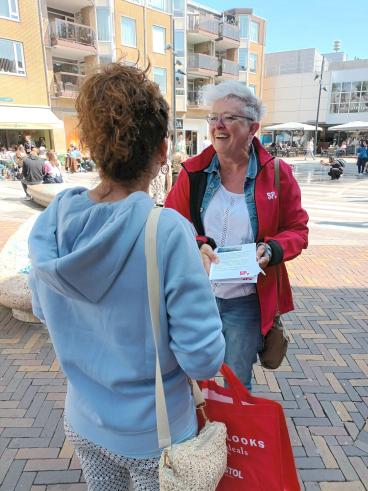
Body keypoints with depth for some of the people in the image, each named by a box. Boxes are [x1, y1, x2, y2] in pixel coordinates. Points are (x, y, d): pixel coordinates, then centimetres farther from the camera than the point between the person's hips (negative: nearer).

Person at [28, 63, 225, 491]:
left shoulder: (48, 225, -16)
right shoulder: (168, 233, -32)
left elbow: (45, 311, 2)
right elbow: (203, 360, -24)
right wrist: (198, 284, -10)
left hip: (83, 421, 4)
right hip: (154, 433, -3)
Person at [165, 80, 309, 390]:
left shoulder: (277, 174, -6)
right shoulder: (193, 172, -5)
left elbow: (297, 230, 1)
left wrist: (271, 250, -19)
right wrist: (197, 248, -21)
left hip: (247, 302, -1)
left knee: (238, 384, 21)